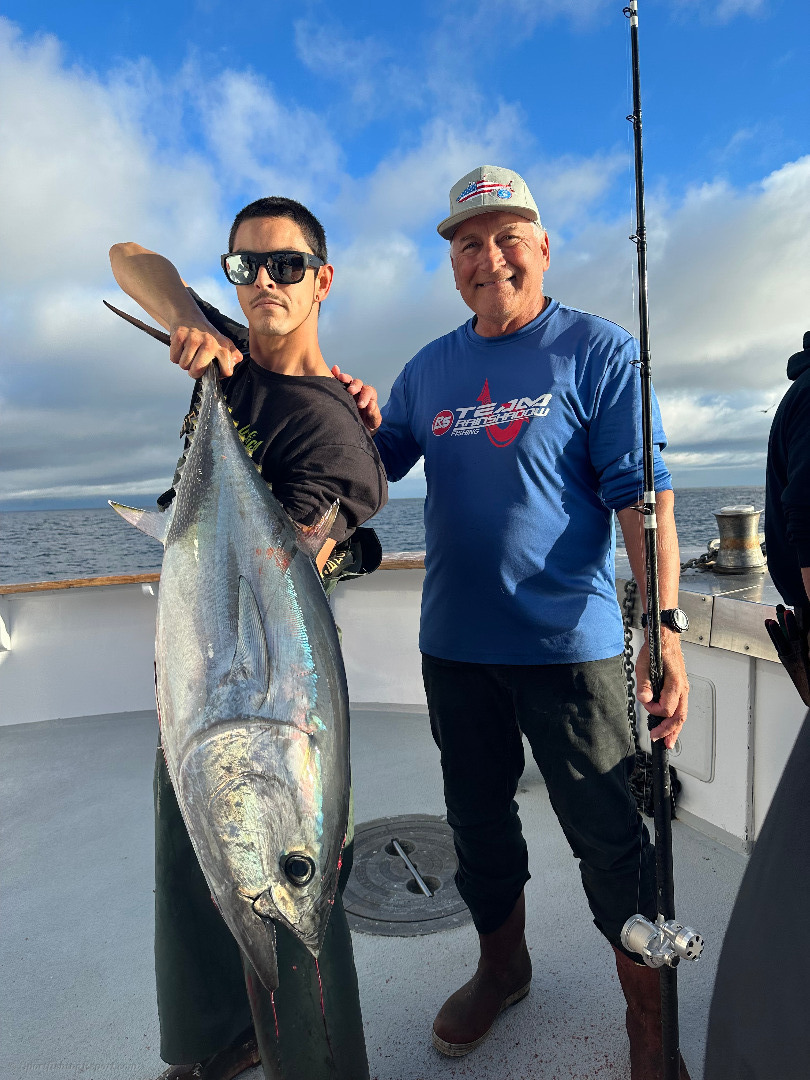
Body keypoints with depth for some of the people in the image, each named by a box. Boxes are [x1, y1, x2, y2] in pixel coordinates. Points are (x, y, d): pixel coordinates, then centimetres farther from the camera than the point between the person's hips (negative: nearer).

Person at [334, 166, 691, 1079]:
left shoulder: (599, 351, -3)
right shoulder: (430, 368, 10)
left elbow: (641, 495, -10)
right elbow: (379, 464, 18)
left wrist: (664, 629, -20)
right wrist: (359, 424, -4)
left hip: (568, 644, -4)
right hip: (453, 645, 5)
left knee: (608, 837, 7)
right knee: (478, 820, 19)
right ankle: (501, 967, 45)